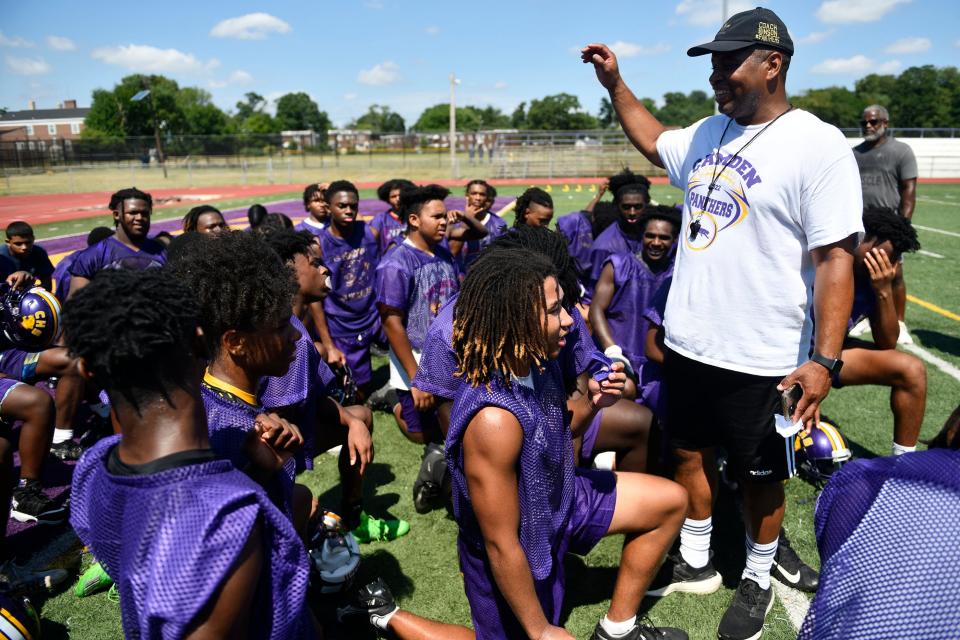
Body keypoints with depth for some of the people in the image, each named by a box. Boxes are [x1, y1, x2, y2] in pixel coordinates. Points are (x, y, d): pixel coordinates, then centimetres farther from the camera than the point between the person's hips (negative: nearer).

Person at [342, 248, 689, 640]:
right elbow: (501, 545, -29)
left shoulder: (537, 360, -15)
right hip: (517, 552, -7)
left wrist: (590, 403, -14)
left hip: (557, 500, 8)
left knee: (669, 502, 11)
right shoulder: (494, 418, -39)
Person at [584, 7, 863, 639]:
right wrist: (615, 83, 21)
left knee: (761, 477, 13)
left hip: (762, 360, -6)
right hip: (687, 345, 7)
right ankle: (696, 562, 40)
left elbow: (836, 258, -17)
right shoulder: (709, 133, 7)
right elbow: (653, 142, 28)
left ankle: (757, 581, 37)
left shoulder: (819, 145, -14)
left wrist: (825, 359, -22)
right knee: (690, 455, 19)